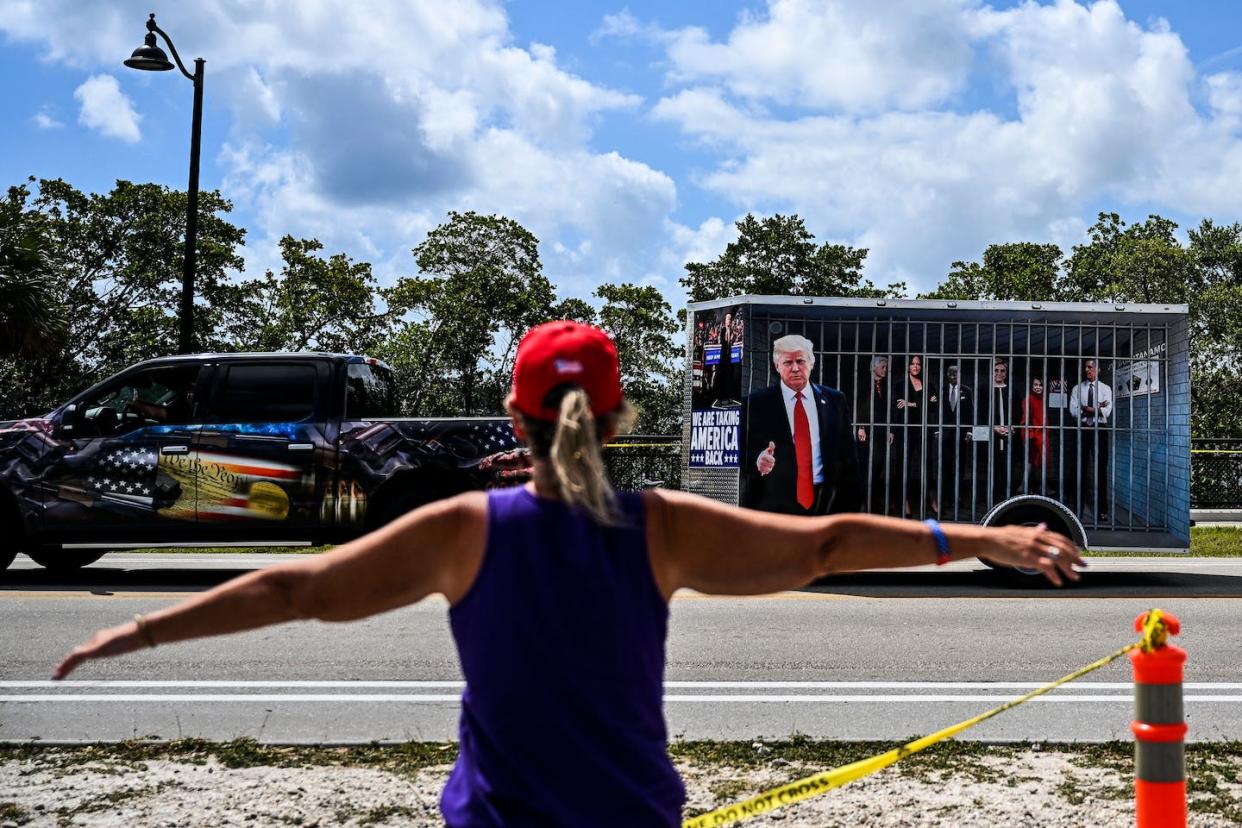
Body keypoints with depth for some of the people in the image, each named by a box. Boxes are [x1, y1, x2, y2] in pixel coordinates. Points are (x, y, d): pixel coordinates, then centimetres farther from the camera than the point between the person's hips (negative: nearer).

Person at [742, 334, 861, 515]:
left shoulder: (834, 400, 9)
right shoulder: (757, 403, 2)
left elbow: (847, 455, 9)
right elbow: (745, 452, 0)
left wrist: (851, 505, 4)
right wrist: (757, 462, -23)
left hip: (826, 504, 2)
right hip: (775, 505, -2)